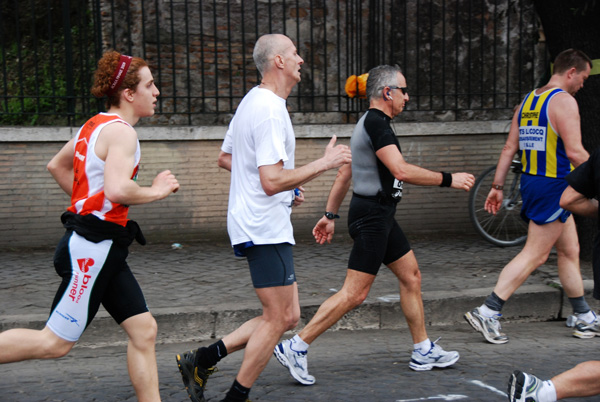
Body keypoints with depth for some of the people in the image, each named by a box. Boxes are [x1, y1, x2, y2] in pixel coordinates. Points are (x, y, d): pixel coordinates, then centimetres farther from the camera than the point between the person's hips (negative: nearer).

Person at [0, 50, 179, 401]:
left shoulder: (96, 125, 15)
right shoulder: (120, 132, -14)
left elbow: (56, 165, 26)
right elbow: (117, 189, -29)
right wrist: (157, 191, -13)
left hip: (103, 247, 10)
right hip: (93, 247, -10)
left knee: (144, 330, 7)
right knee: (55, 342, -4)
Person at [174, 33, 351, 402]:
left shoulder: (252, 101, 15)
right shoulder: (271, 111, -18)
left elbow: (226, 158, 24)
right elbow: (272, 182, -25)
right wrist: (324, 163, -17)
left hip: (258, 225, 10)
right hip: (266, 228, -10)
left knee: (288, 317, 12)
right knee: (278, 319, -2)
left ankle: (202, 360, 15)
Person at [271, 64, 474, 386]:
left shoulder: (369, 124, 16)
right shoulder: (376, 123, -16)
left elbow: (344, 173, 20)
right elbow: (401, 170, -26)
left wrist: (330, 215, 23)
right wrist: (449, 179, -18)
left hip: (379, 216, 11)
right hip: (372, 216, -11)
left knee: (411, 276, 13)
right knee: (355, 292, -9)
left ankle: (423, 352, 21)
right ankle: (296, 348, -5)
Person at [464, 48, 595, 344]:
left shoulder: (527, 102, 13)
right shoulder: (564, 101, -12)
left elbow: (509, 148, 12)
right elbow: (575, 152, -19)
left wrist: (497, 186, 13)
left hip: (531, 181, 9)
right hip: (555, 186, -9)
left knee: (570, 251, 17)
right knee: (534, 255, -4)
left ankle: (584, 318, 26)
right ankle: (487, 313, -6)